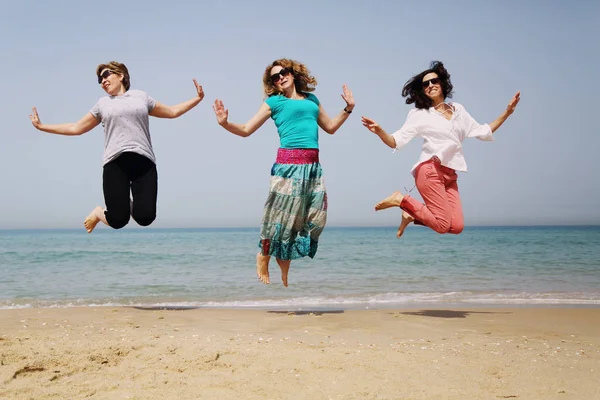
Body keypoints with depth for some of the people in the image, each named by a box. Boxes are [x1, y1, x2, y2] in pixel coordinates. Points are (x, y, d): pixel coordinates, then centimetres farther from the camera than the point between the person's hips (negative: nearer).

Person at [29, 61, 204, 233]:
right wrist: (42, 126, 20)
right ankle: (99, 213, 23)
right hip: (116, 163, 0)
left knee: (145, 218, -16)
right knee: (118, 220, -12)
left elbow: (172, 112, 28)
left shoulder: (141, 96, 20)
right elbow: (76, 128, 24)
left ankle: (130, 206, 19)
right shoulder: (102, 104, 21)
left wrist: (197, 98, 22)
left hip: (144, 162, 0)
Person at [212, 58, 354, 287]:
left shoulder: (311, 100, 21)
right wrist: (225, 123, -11)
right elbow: (246, 130, 4)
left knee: (314, 217, 1)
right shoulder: (275, 101, 7)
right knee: (282, 215, -6)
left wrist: (348, 108, 25)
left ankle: (284, 269, 14)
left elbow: (330, 127, 32)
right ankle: (263, 258, 13)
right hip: (288, 163, -5)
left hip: (313, 165, 5)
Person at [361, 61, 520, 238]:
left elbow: (483, 132, 22)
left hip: (450, 176, 6)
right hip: (430, 171, -6)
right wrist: (379, 131, -26)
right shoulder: (420, 114, 2)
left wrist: (507, 112, 16)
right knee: (443, 225, -15)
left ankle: (412, 214, 11)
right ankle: (402, 200, 3)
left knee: (457, 227, -8)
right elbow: (396, 141, -6)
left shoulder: (458, 110, 17)